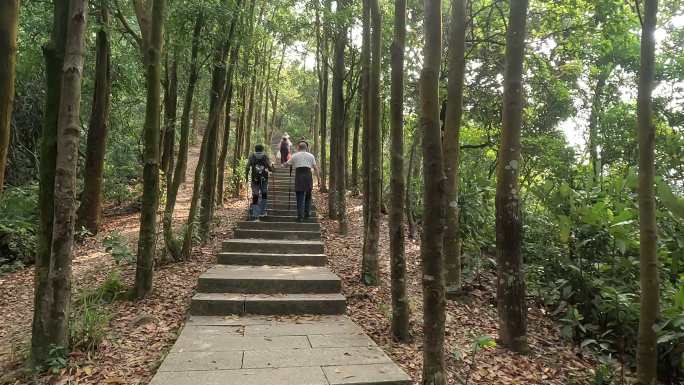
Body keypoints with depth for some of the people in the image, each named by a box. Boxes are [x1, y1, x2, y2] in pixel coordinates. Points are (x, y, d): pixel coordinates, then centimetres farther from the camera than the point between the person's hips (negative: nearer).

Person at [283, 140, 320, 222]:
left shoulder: (295, 156, 8)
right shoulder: (311, 156, 10)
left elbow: (286, 164, 18)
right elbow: (315, 168, 6)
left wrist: (284, 164, 41)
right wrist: (318, 178, 9)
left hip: (299, 176, -1)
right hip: (308, 176, 1)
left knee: (300, 197, 0)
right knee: (308, 196, 17)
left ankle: (300, 216, -2)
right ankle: (307, 213, 19)